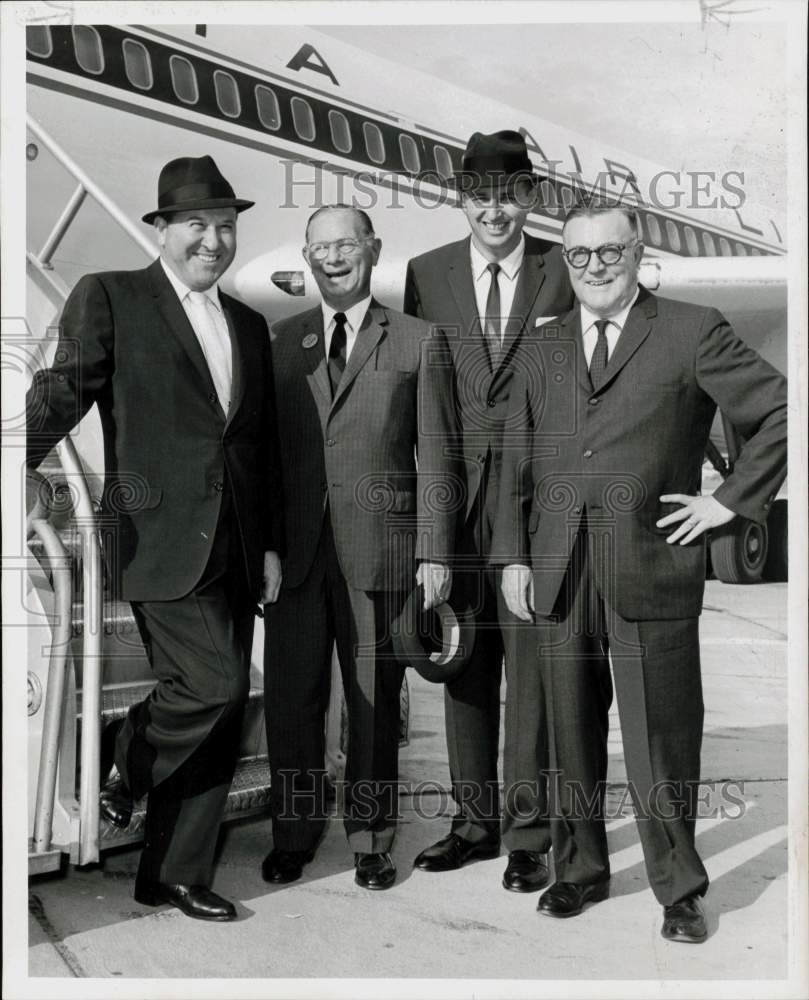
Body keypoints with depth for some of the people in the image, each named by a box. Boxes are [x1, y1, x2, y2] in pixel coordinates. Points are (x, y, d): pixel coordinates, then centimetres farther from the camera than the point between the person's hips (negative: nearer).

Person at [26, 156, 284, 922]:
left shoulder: (249, 325, 17)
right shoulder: (109, 297, 2)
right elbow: (63, 390, -7)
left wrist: (271, 544, 13)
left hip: (235, 545, 6)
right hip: (161, 537, -6)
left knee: (220, 711, 8)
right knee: (215, 686, -14)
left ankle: (176, 874, 23)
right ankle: (119, 762, 17)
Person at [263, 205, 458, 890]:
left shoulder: (420, 342, 4)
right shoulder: (282, 341, 12)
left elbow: (436, 455, 1)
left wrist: (435, 551, -5)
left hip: (379, 550, -2)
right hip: (295, 549, 3)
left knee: (374, 701, 7)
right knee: (291, 698, 8)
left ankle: (370, 839, 23)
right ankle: (294, 833, 25)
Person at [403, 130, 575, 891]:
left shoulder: (564, 272, 3)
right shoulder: (427, 274, 8)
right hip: (452, 492, 2)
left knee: (530, 662, 1)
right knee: (464, 662, 10)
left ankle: (527, 832, 15)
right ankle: (474, 819, 25)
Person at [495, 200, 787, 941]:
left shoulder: (692, 331, 2)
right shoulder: (541, 346, 15)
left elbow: (783, 412, 0)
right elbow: (517, 461, 14)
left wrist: (732, 500, -4)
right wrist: (513, 554, 6)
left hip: (652, 567, -4)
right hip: (558, 572, 4)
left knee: (661, 741, 2)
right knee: (569, 735, 11)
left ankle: (679, 892, 19)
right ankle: (581, 870, 28)